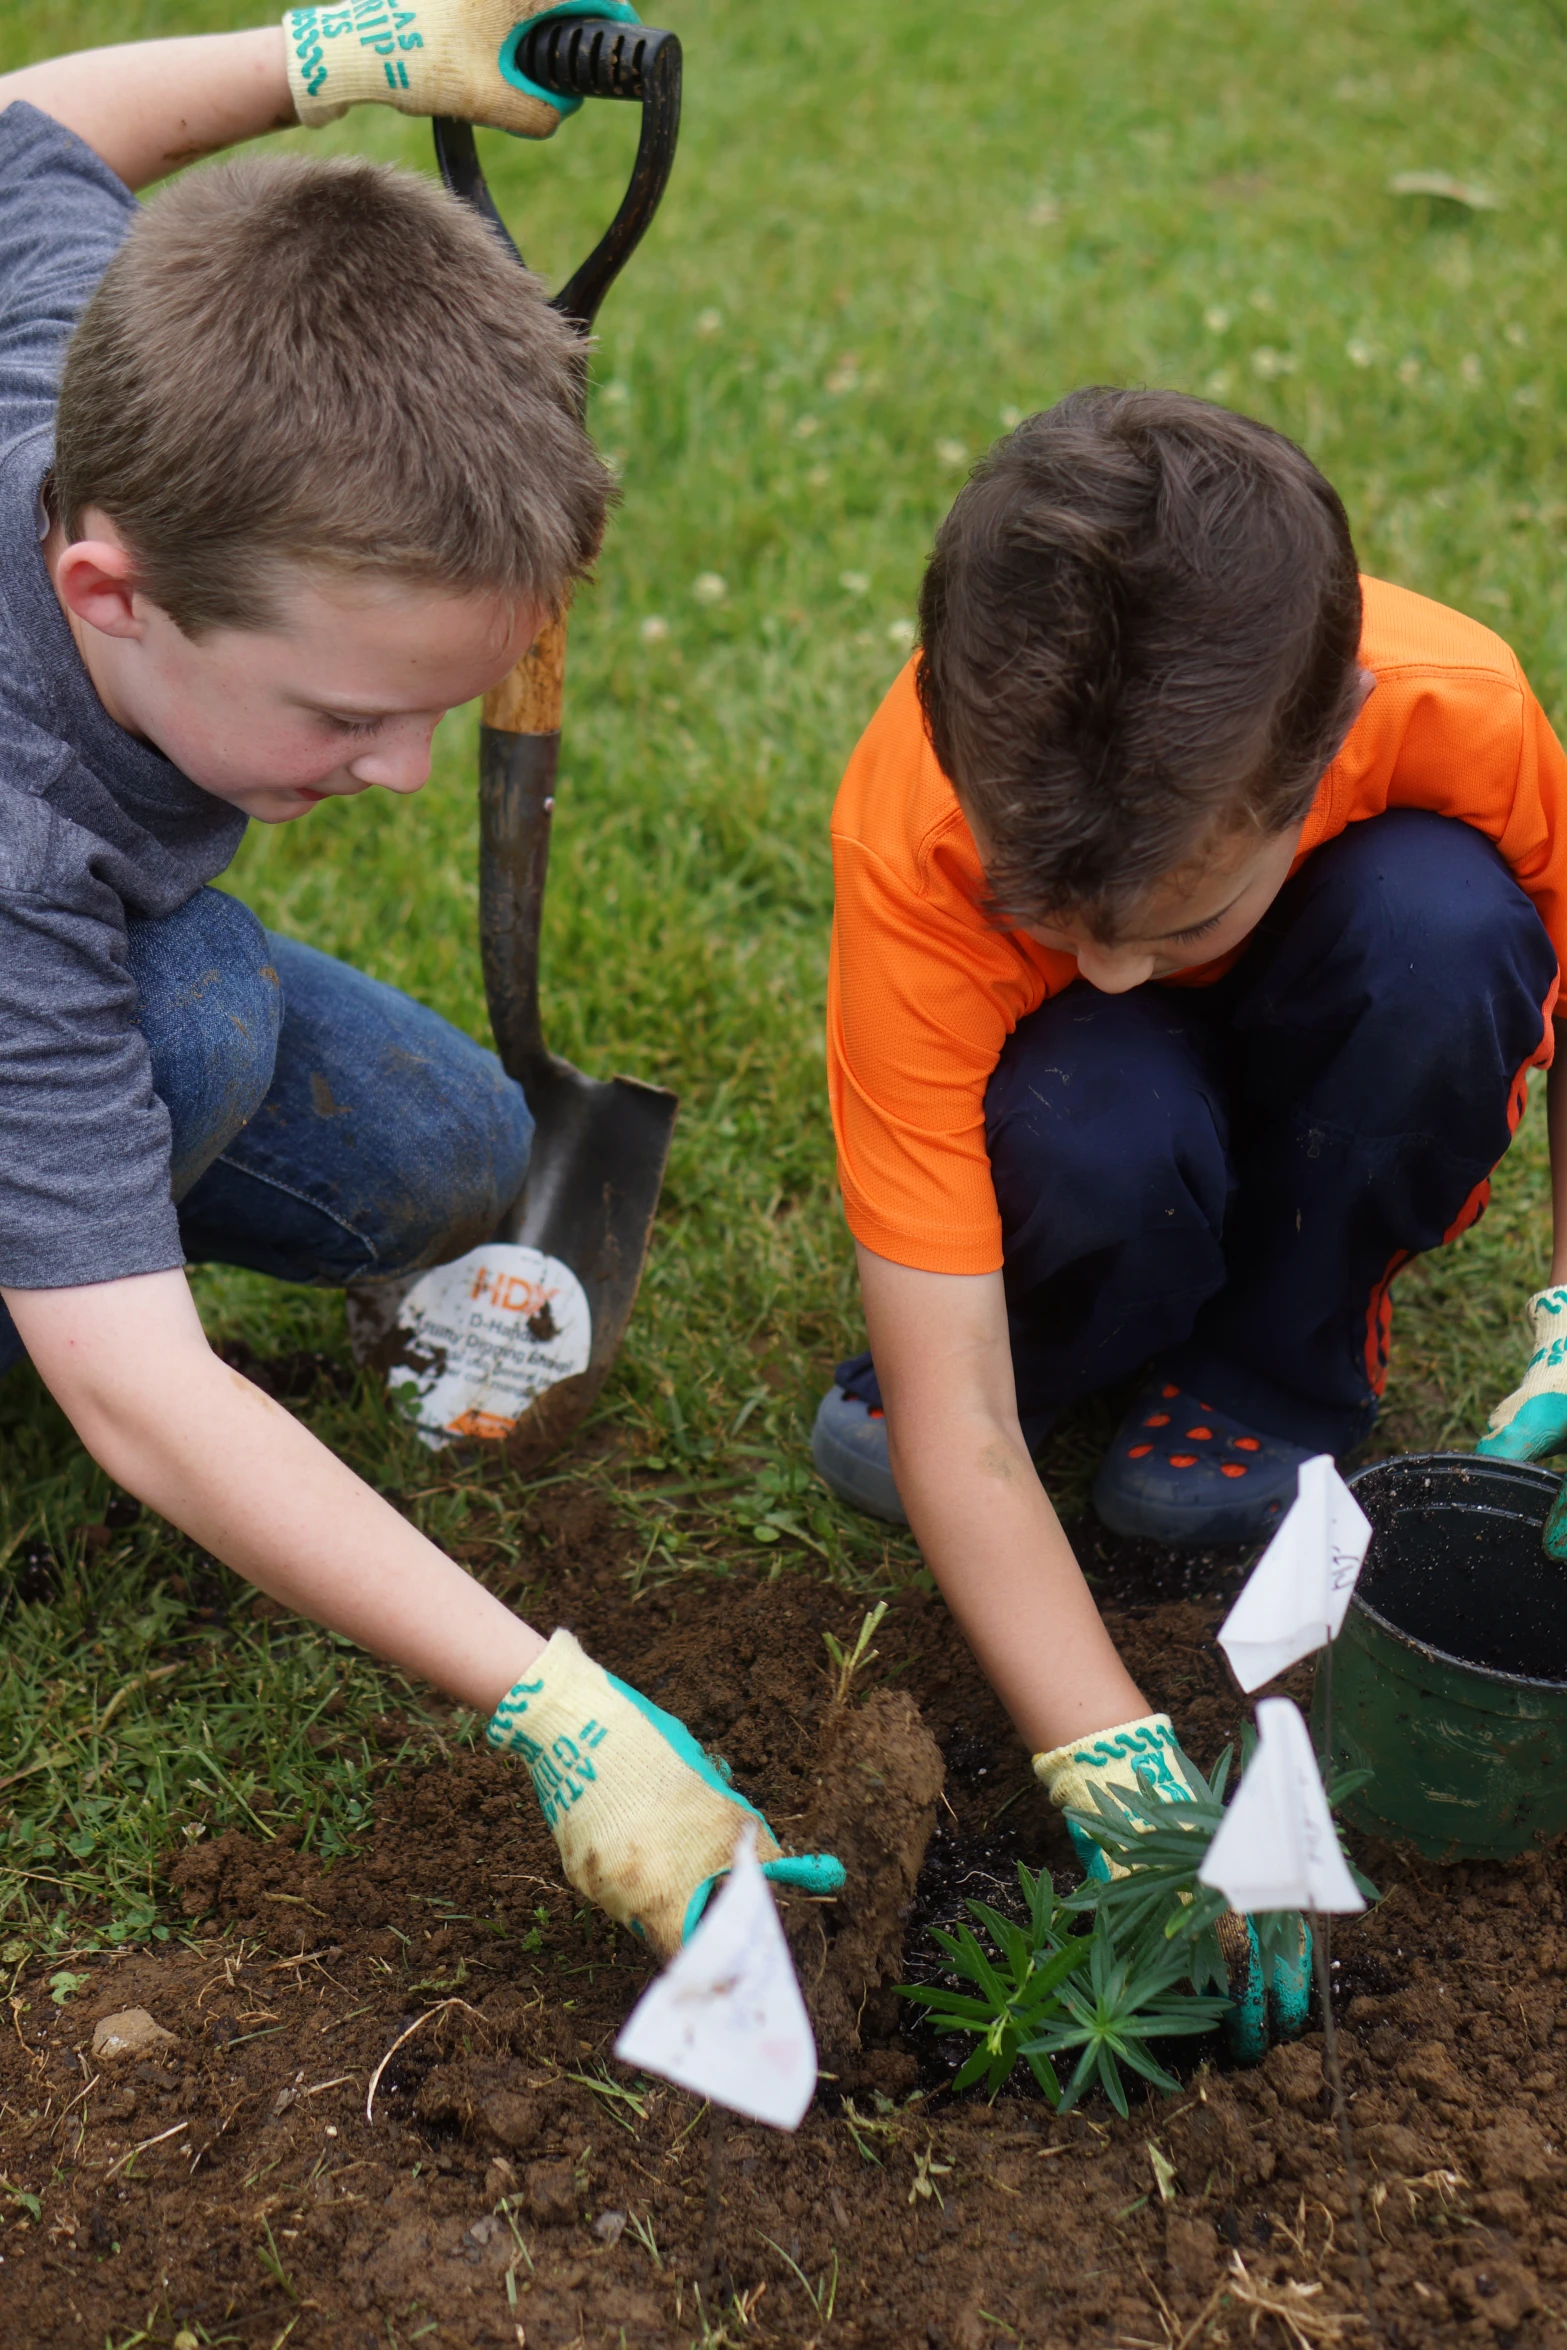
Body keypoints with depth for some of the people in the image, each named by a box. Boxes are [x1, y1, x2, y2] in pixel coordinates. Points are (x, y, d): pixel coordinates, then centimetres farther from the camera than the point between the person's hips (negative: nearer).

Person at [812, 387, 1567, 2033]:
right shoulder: (914, 836, -37)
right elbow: (949, 1426, -37)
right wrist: (1119, 1777, -44)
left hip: (1332, 1118, 2)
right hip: (1103, 1088, -2)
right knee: (1090, 1142, -38)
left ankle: (1285, 1374, -9)